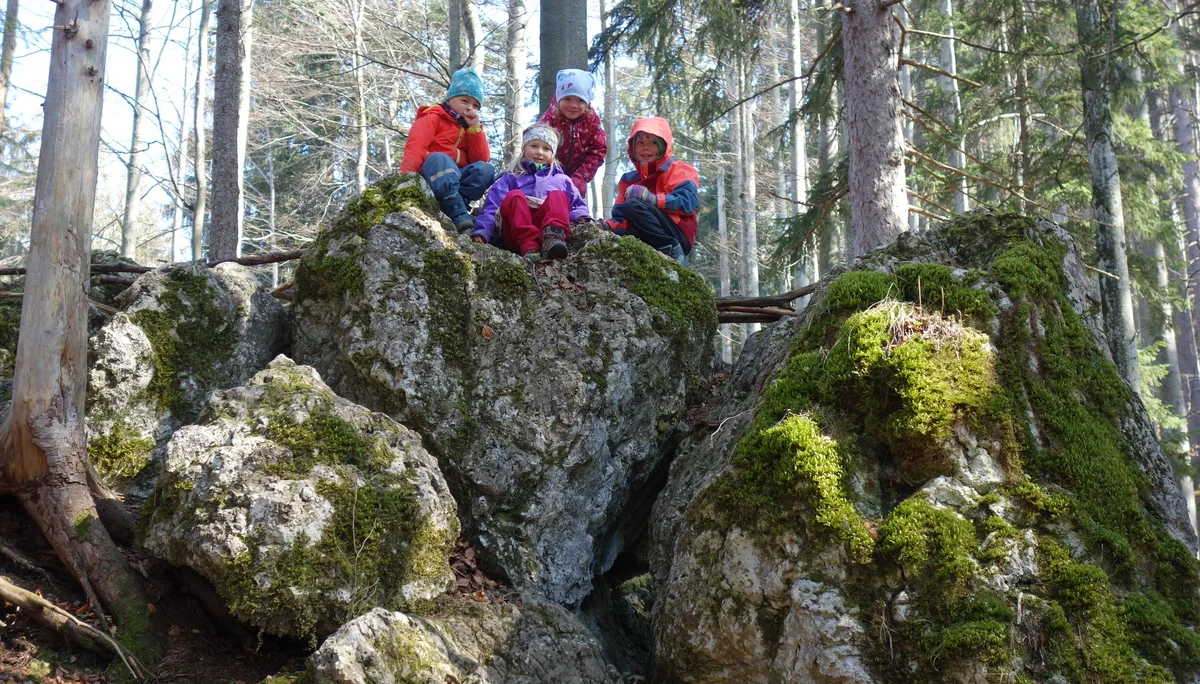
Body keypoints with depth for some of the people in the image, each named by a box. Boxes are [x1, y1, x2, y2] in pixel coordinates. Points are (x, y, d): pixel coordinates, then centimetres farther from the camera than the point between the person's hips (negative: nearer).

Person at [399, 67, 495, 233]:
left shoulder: (472, 128, 22)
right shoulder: (433, 118, 5)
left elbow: (481, 159, 7)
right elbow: (416, 146, -13)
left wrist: (474, 128, 0)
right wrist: (407, 173, -32)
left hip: (457, 177, 5)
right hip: (430, 173, -5)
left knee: (485, 169, -22)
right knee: (440, 159, -38)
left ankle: (451, 205, -37)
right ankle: (458, 214, -50)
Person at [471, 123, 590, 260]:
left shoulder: (562, 180, 31)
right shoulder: (510, 178, 25)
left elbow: (577, 205, 26)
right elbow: (492, 208, 12)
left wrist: (581, 218, 0)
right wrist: (481, 233, -7)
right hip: (516, 236, -1)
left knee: (558, 196, -21)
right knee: (514, 196, -25)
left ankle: (553, 239, -52)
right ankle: (528, 247, -47)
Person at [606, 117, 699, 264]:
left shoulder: (677, 169, 8)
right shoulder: (628, 180, 23)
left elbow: (689, 200, -11)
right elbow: (621, 218, 16)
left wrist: (653, 199, -25)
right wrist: (607, 225, -8)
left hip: (678, 237, -4)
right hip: (646, 240, 4)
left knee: (632, 205, -27)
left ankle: (672, 252, -24)